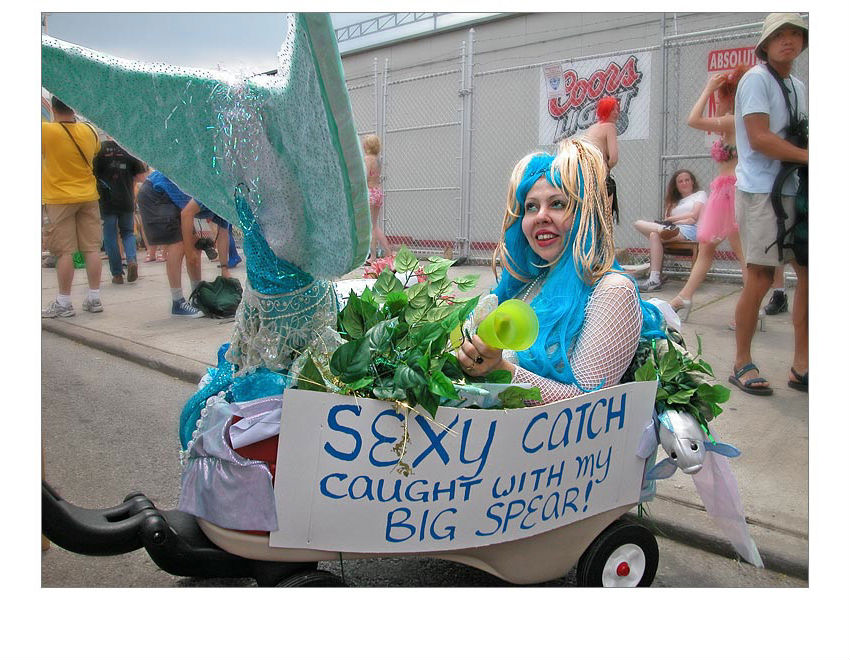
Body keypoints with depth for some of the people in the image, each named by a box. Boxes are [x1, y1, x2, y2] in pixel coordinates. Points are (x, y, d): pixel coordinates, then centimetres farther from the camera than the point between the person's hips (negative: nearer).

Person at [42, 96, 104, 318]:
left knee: (64, 251, -2)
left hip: (59, 200, -4)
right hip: (88, 197, 4)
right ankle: (94, 299, 10)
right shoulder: (89, 131, 2)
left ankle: (63, 303, 3)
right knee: (92, 248, 5)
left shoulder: (47, 131, -14)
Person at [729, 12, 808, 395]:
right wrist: (807, 156, -17)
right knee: (760, 278, -7)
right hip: (761, 191, -8)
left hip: (795, 190, 8)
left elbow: (800, 138, 24)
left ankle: (800, 367, 12)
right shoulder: (756, 79, -5)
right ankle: (742, 365, 6)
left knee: (808, 271, 4)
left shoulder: (799, 87, 21)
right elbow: (759, 138, -16)